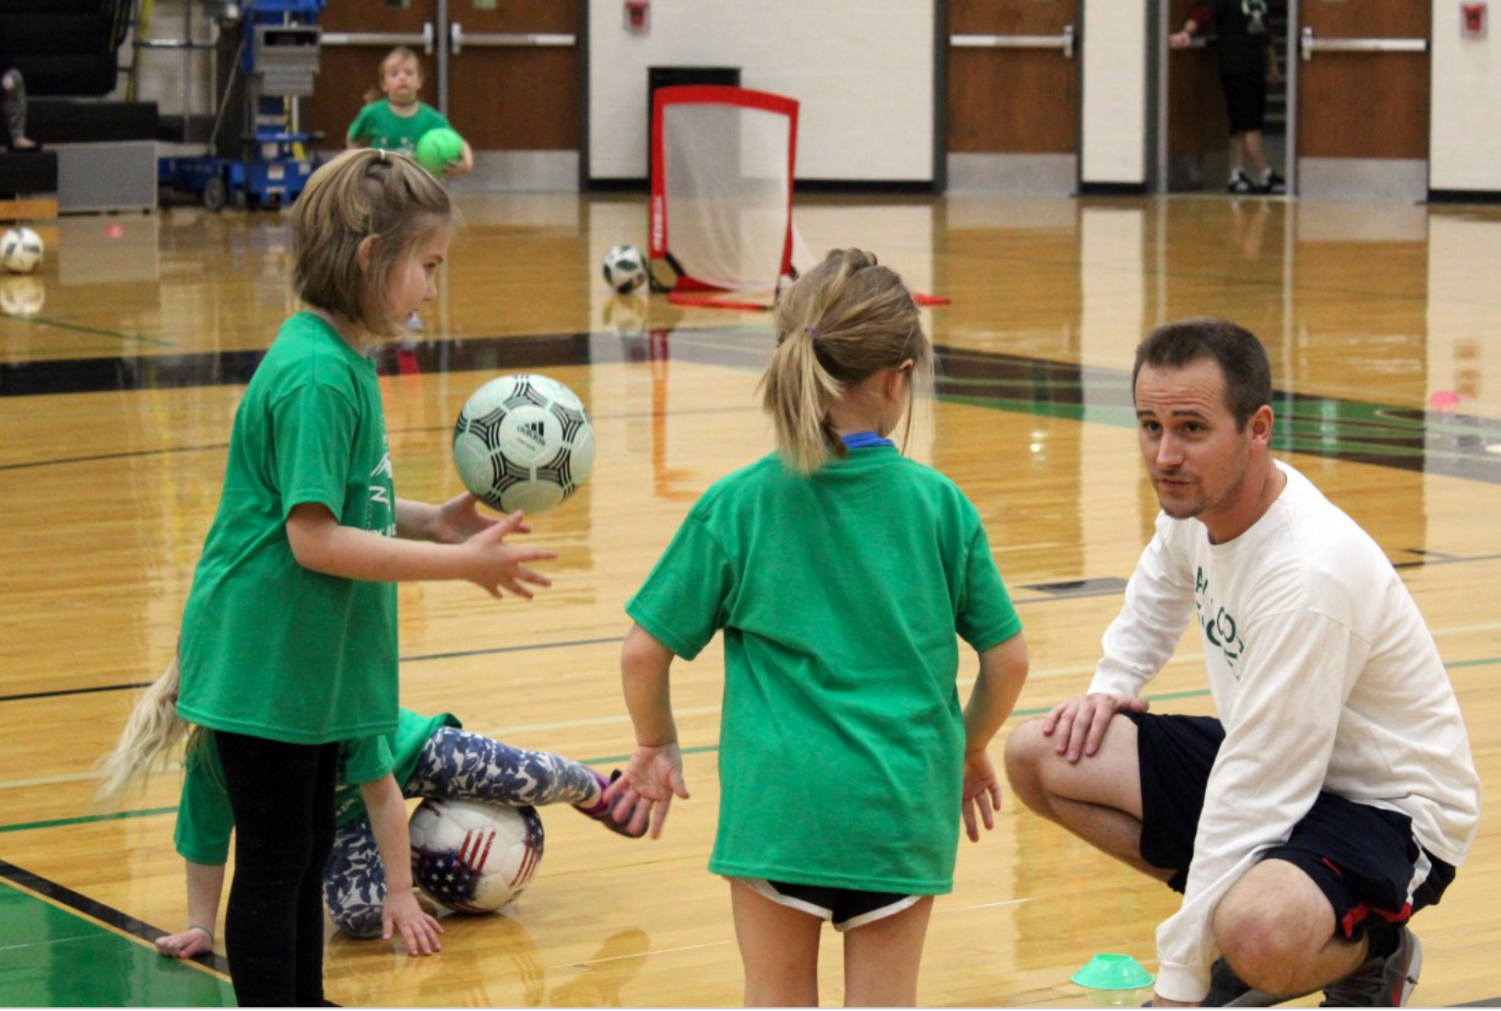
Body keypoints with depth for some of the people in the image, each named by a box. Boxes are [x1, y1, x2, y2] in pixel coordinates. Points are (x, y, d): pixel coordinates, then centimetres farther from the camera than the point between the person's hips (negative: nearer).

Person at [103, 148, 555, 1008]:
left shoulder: (343, 359, 8)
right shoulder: (318, 375, -22)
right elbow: (314, 537, -25)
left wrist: (432, 521, 1)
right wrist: (460, 563, -22)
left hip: (314, 661, 9)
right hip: (268, 667, -9)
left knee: (308, 857, 19)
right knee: (274, 865, 1)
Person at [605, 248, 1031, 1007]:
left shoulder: (735, 506, -3)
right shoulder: (939, 504, -1)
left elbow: (643, 652, -2)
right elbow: (1007, 659, 4)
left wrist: (656, 747, 17)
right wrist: (969, 750, 22)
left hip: (779, 796, -1)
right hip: (905, 797, 1)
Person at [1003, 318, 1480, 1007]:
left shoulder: (1309, 575, -32)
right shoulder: (1196, 501, -6)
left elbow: (1253, 796, -30)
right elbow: (1155, 599, 23)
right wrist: (1111, 687, 5)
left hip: (1387, 809, -9)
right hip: (1267, 765, 9)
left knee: (1258, 936, -40)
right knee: (1039, 756, -3)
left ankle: (1370, 955, -3)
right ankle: (1240, 931, 7)